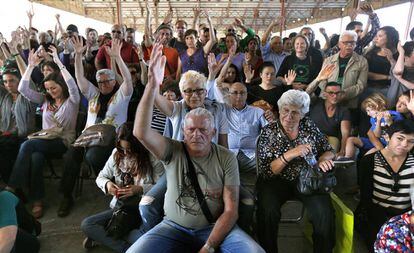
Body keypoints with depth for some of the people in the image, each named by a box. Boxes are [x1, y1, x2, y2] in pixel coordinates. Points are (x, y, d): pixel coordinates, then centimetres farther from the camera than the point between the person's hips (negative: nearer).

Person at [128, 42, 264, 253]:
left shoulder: (226, 158, -8)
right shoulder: (173, 151, -7)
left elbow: (231, 210, -8)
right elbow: (141, 132, -26)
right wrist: (152, 85, -34)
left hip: (215, 228, 0)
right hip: (174, 227, 0)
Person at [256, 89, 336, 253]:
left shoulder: (309, 126, 2)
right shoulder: (268, 132, -6)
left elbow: (328, 150, 12)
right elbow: (265, 171, -12)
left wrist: (324, 159, -12)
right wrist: (289, 155, -25)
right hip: (276, 181, -2)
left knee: (325, 213, -23)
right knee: (268, 211, -29)